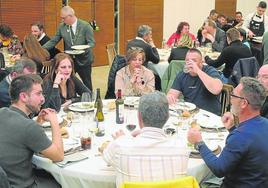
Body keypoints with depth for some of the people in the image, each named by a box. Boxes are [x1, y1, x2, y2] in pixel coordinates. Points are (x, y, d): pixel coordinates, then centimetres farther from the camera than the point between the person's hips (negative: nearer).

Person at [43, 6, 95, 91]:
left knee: (87, 84, 11)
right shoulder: (62, 26, -1)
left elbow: (91, 43, -11)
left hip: (83, 60, -3)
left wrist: (83, 49, -30)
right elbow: (53, 41, 2)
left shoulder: (85, 26, -11)